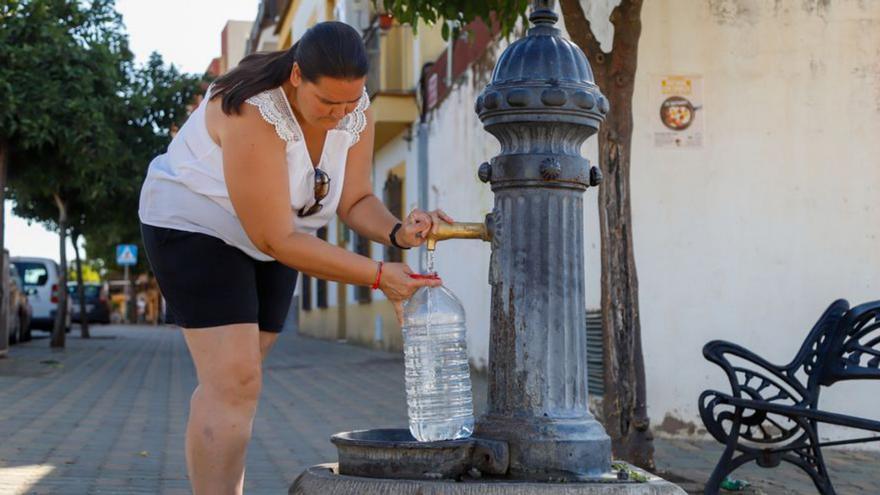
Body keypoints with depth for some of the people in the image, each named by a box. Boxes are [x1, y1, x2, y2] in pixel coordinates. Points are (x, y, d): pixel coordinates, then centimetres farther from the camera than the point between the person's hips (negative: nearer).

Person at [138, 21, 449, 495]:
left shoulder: (355, 111, -13)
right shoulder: (255, 116, -34)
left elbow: (355, 202, -7)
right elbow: (277, 239, -31)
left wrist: (398, 232, -29)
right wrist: (378, 276, -31)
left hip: (265, 235, 7)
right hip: (196, 225, -7)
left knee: (234, 383, 10)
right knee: (234, 383, -18)